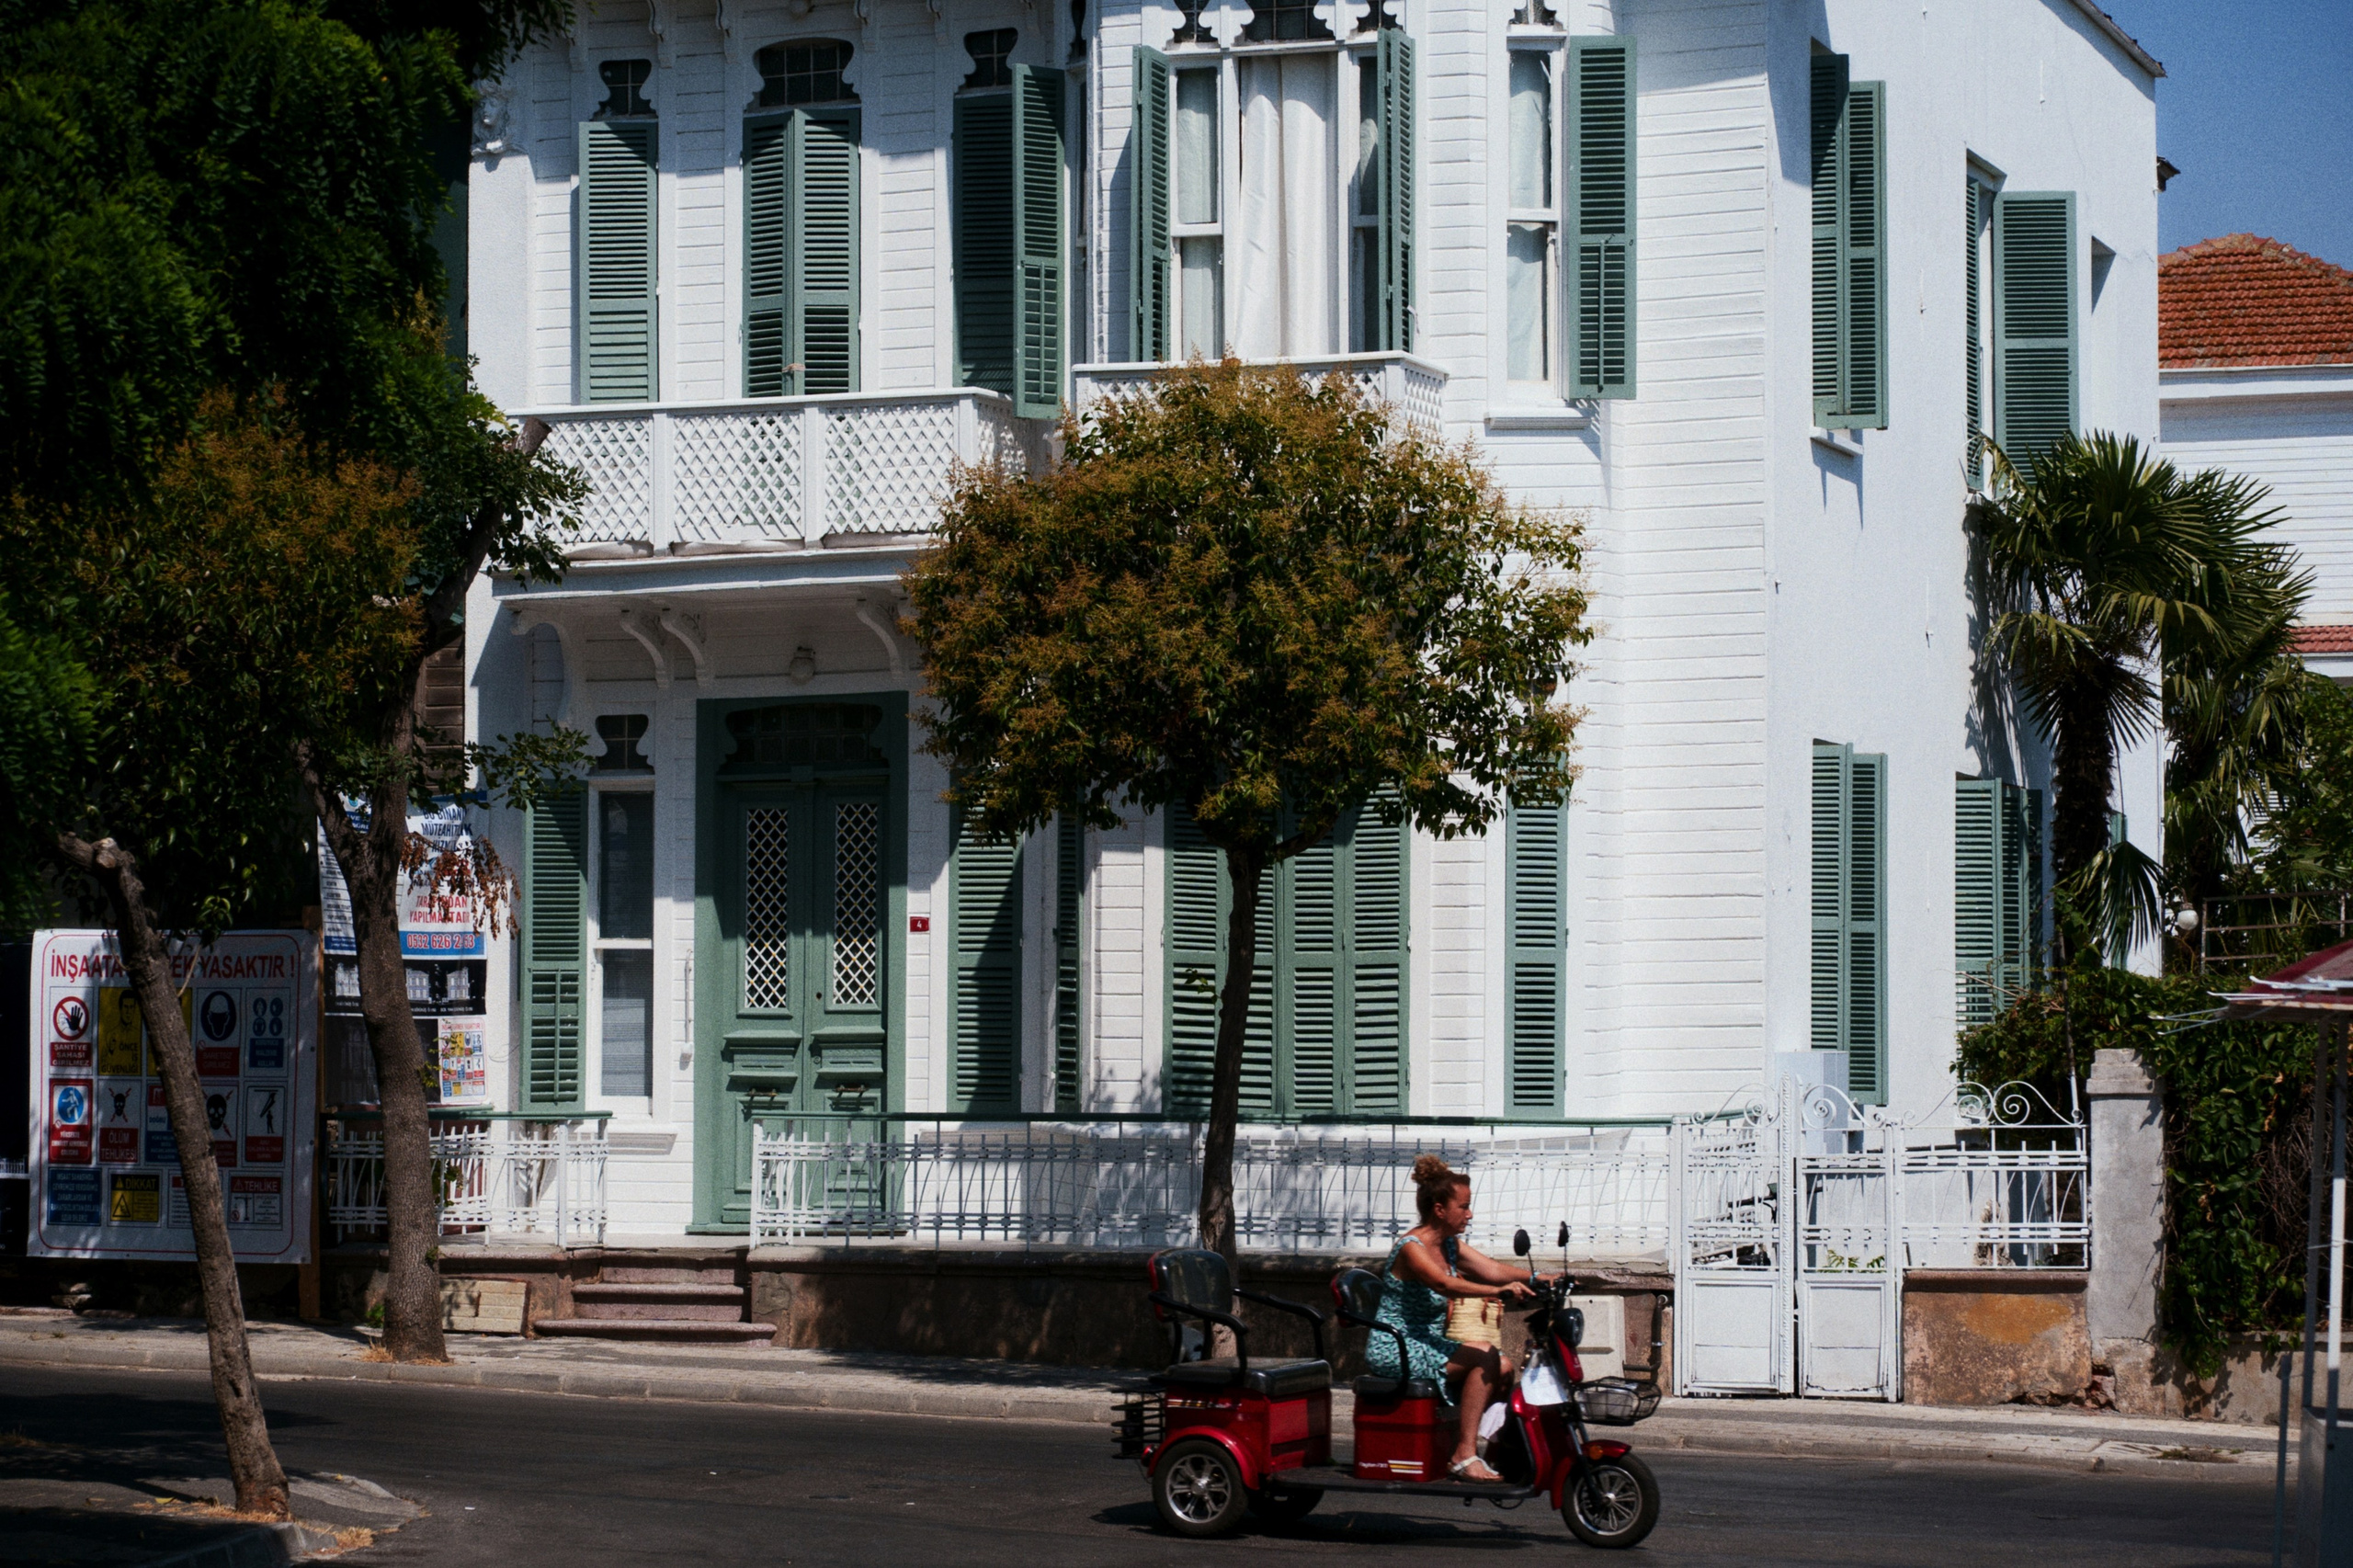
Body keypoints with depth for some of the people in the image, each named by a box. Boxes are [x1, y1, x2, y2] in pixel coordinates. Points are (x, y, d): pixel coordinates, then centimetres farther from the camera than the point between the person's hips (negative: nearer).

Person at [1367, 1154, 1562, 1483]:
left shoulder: (1451, 1246, 10)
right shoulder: (1411, 1248, -18)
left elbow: (1492, 1269, 2)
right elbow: (1444, 1283, -35)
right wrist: (1499, 1291, -46)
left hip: (1426, 1345, 9)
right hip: (1393, 1351, -9)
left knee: (1504, 1366, -4)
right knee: (1486, 1356, -22)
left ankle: (1462, 1446, 6)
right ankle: (1464, 1455, -23)